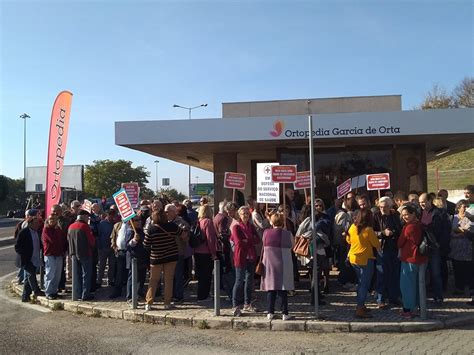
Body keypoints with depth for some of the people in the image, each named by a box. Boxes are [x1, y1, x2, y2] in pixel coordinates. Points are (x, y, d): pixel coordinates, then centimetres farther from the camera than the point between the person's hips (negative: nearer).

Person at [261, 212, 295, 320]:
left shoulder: (266, 233, -4)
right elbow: (291, 246, 5)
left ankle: (270, 312, 11)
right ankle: (285, 313, 8)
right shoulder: (287, 234, -7)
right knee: (283, 289, 5)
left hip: (269, 265, 2)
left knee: (270, 288, 8)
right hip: (283, 265, -1)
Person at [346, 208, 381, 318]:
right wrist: (380, 249, 14)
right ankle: (360, 309, -2)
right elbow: (376, 244, -6)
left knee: (361, 282, 20)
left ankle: (360, 305, 28)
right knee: (365, 284, -1)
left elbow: (348, 240, 14)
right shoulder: (368, 230, -17)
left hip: (353, 258, 7)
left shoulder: (352, 227, -1)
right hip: (365, 259, -7)